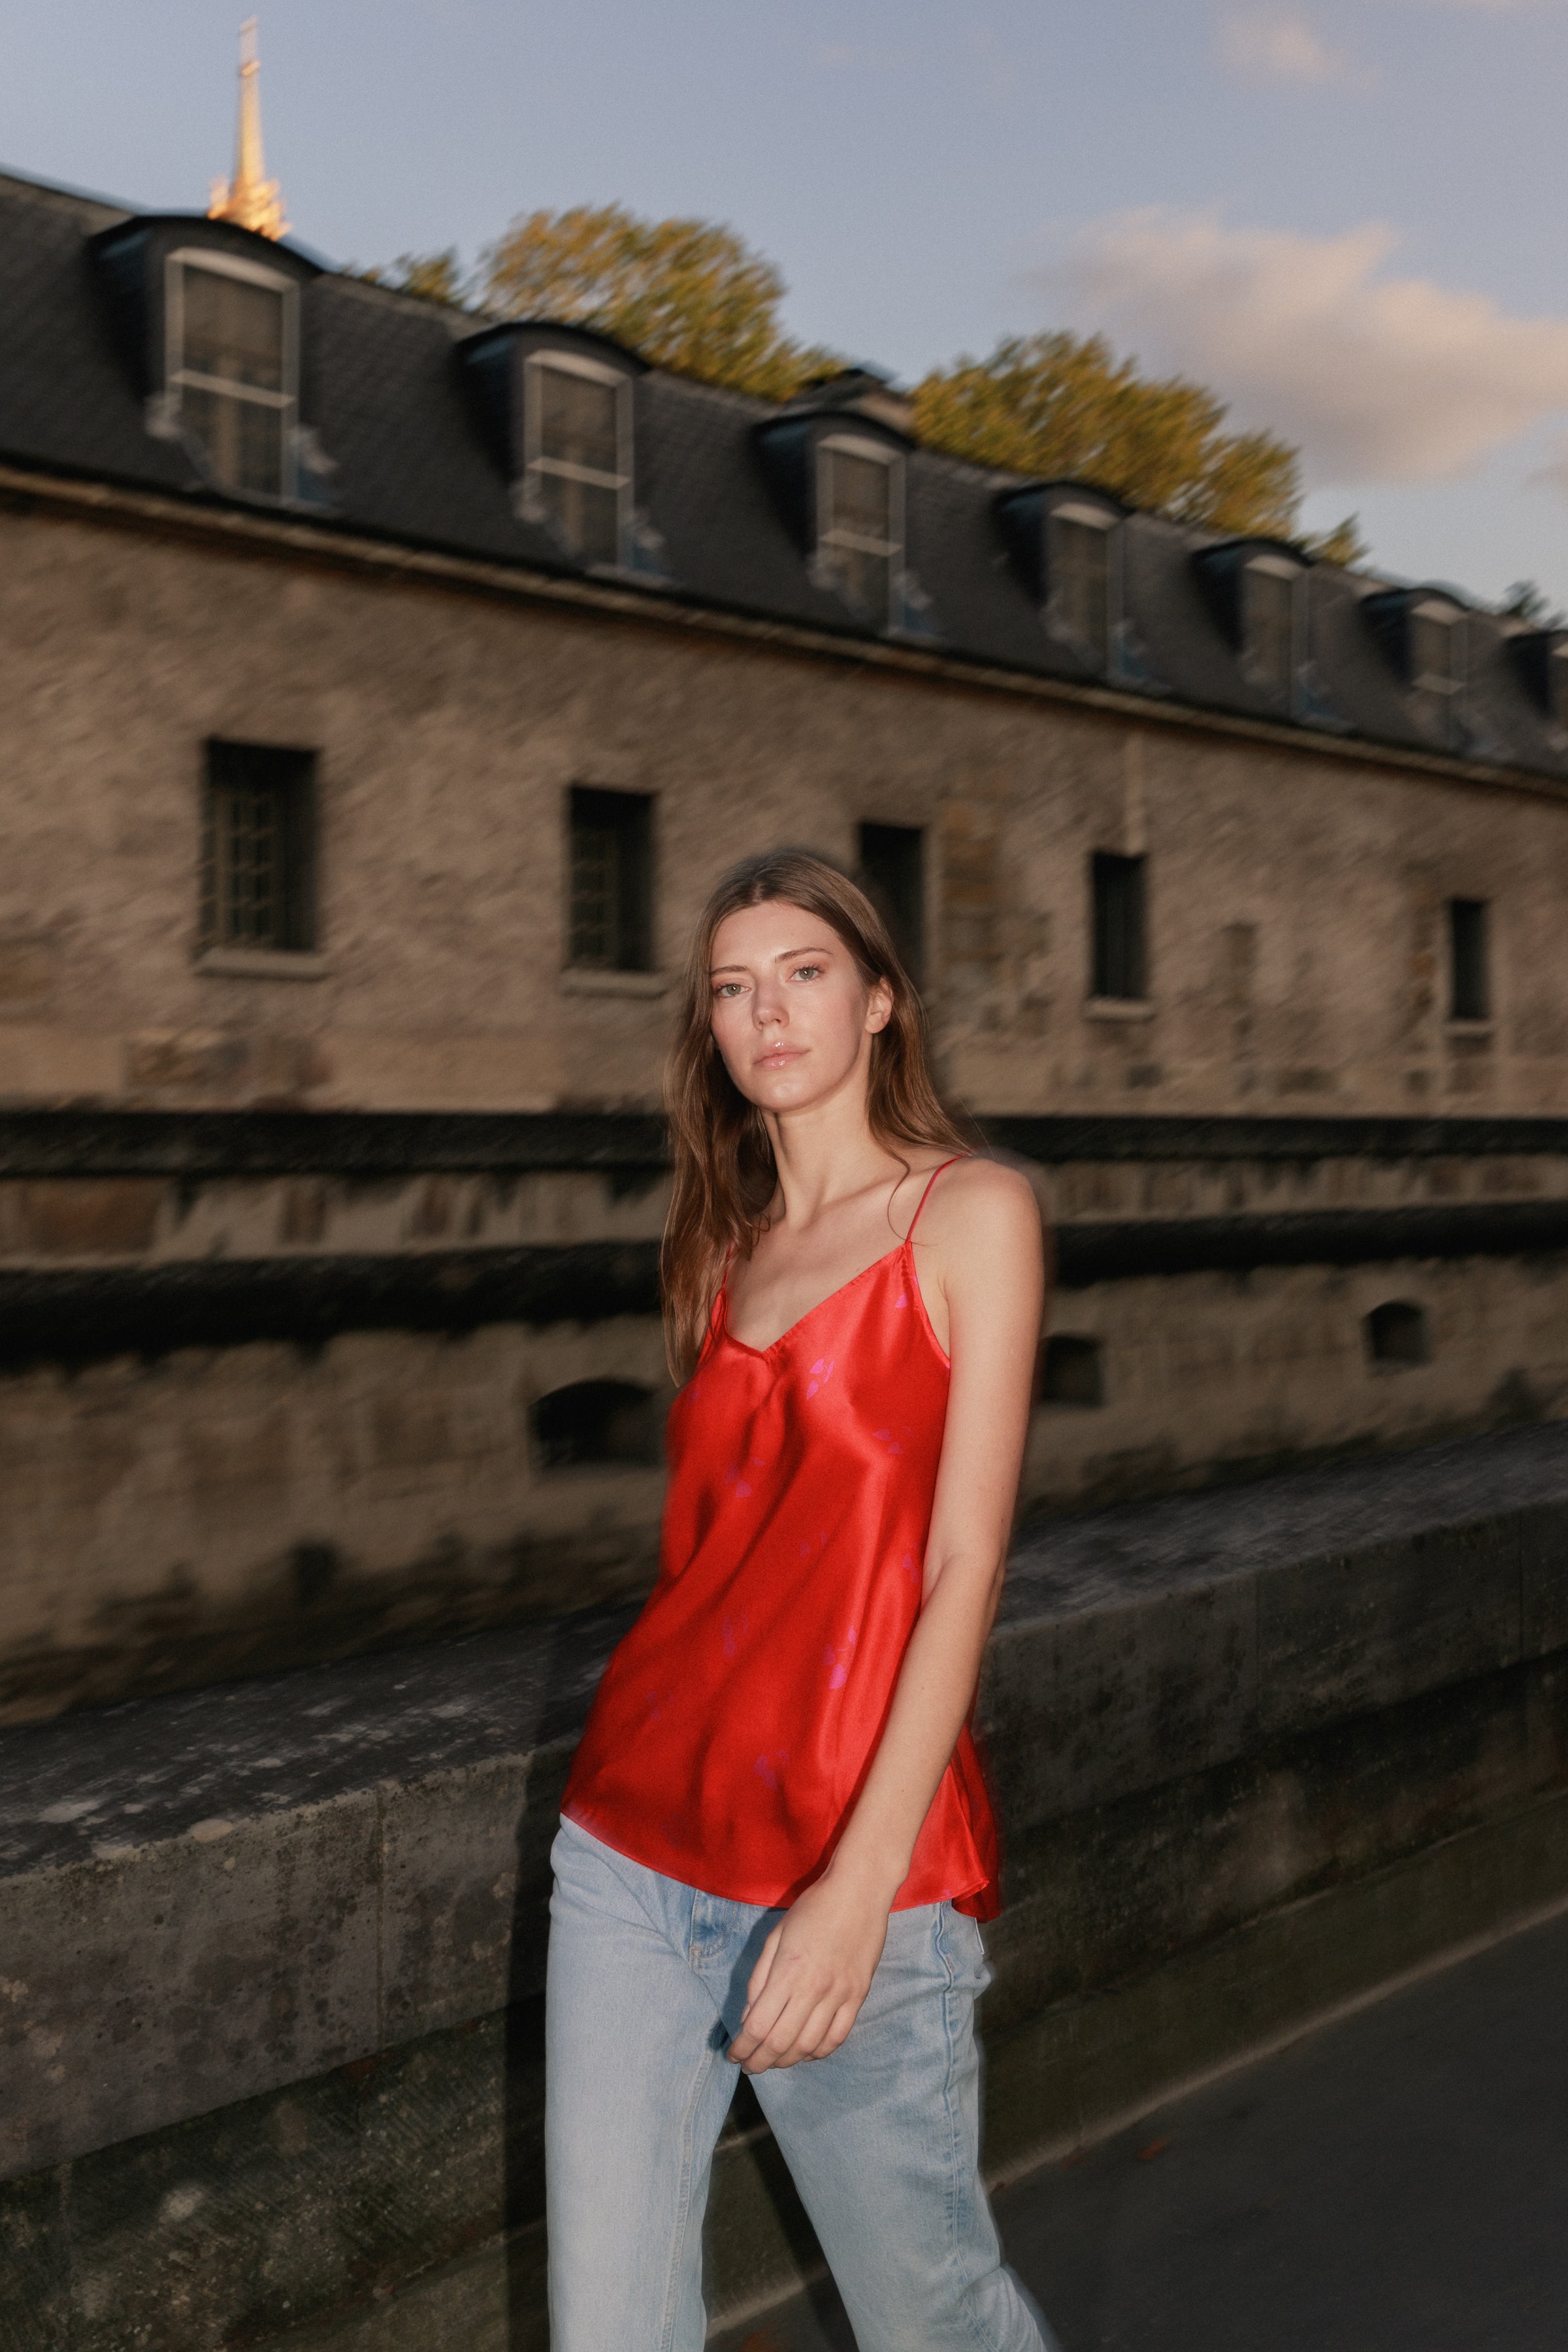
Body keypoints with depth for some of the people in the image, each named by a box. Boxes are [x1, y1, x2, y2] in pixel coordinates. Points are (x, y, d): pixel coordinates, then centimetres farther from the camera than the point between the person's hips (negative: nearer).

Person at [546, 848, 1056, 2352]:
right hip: (637, 1845, 5)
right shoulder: (728, 1251, 14)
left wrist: (861, 1887, -19)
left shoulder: (972, 1213, -3)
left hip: (855, 1863, -5)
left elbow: (964, 1565, -11)